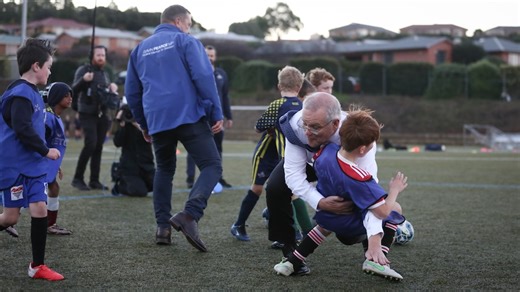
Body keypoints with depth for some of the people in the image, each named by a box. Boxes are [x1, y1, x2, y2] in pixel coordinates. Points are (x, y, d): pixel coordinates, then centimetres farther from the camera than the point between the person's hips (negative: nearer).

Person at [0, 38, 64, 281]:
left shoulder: (32, 93, 13)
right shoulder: (20, 94, -16)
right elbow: (23, 129, -23)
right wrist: (46, 151, -14)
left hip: (33, 165, 8)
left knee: (40, 209, 1)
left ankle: (37, 266, 8)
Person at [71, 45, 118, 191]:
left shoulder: (105, 74, 17)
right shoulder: (83, 70, -3)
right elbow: (74, 89, -14)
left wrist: (112, 88, 3)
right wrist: (83, 80, -34)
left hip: (102, 116, 6)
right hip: (87, 115, -6)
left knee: (98, 147, 3)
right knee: (90, 144, -18)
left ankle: (94, 180, 7)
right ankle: (77, 178, -10)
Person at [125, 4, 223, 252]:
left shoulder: (140, 48, 19)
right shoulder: (186, 41, 3)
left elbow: (132, 91, 22)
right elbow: (204, 77, -9)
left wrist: (143, 123, 32)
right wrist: (217, 113, -5)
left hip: (157, 121, 6)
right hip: (189, 116, -5)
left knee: (164, 170, 22)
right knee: (212, 166, -5)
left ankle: (163, 226, 14)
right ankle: (190, 214, -26)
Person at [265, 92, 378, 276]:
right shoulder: (296, 126, -41)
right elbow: (293, 173, -36)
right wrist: (319, 203, -54)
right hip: (307, 160, 1)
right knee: (275, 188, -22)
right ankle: (289, 251, -4)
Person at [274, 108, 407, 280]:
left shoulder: (325, 151, -19)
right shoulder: (358, 179, -36)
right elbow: (383, 211, -27)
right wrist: (395, 190, -9)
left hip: (326, 217, 6)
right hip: (350, 227, -6)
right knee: (395, 208, 10)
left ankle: (291, 262, 29)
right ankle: (376, 260, -1)